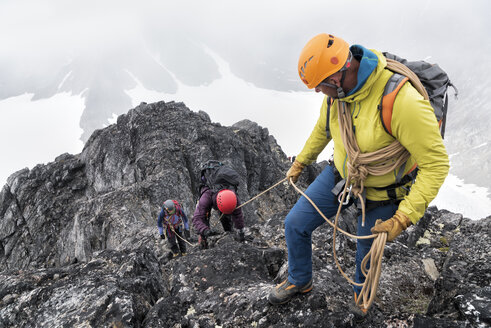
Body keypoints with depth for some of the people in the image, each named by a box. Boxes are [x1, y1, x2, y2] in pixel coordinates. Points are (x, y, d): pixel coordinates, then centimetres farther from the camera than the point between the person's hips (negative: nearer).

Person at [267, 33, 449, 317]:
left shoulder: (400, 101, -38)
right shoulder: (337, 91, -14)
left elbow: (436, 164, -31)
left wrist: (404, 218, -34)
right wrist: (301, 162, 21)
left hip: (380, 193, -5)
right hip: (341, 174, 5)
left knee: (368, 250, 19)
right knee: (295, 224, 6)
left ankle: (361, 290, 56)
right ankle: (299, 281, 36)